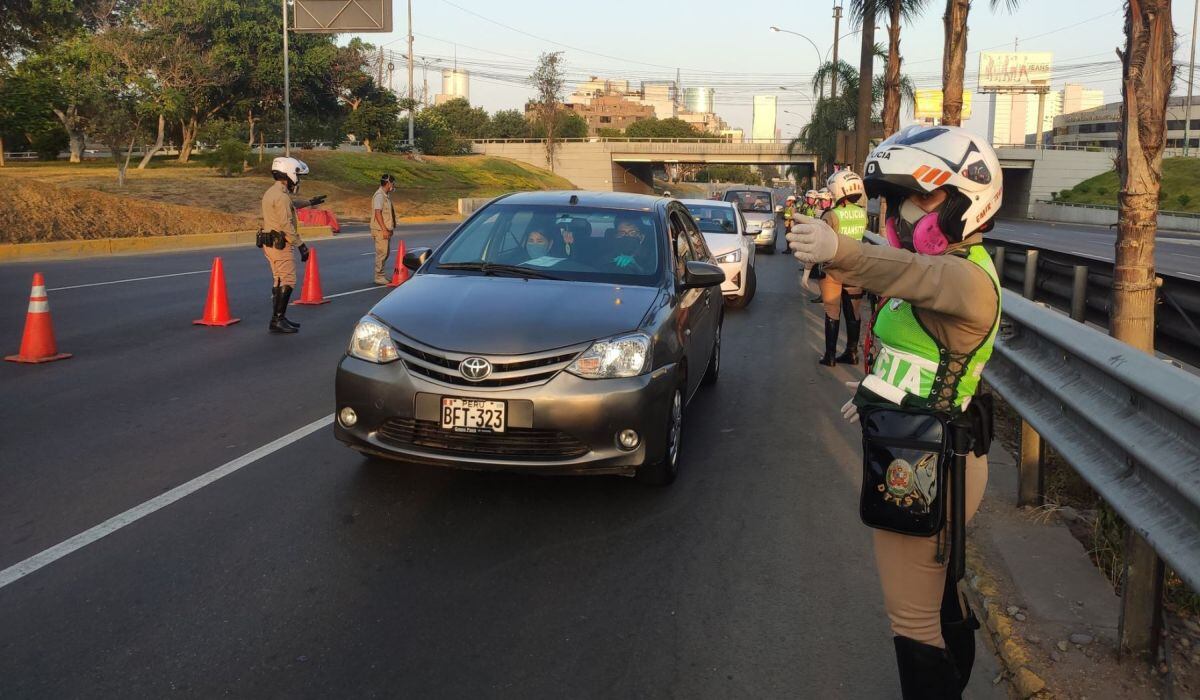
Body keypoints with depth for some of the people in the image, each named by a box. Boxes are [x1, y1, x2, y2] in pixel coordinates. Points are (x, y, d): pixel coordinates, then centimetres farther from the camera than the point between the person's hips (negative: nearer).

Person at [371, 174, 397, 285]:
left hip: (386, 230, 10)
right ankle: (379, 277, -2)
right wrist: (384, 230, -24)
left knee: (386, 253, 14)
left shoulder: (386, 195, 15)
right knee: (382, 253, -7)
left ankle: (383, 275, 22)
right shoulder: (379, 195, -15)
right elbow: (377, 213, -21)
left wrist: (389, 228, 19)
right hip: (380, 230, -10)